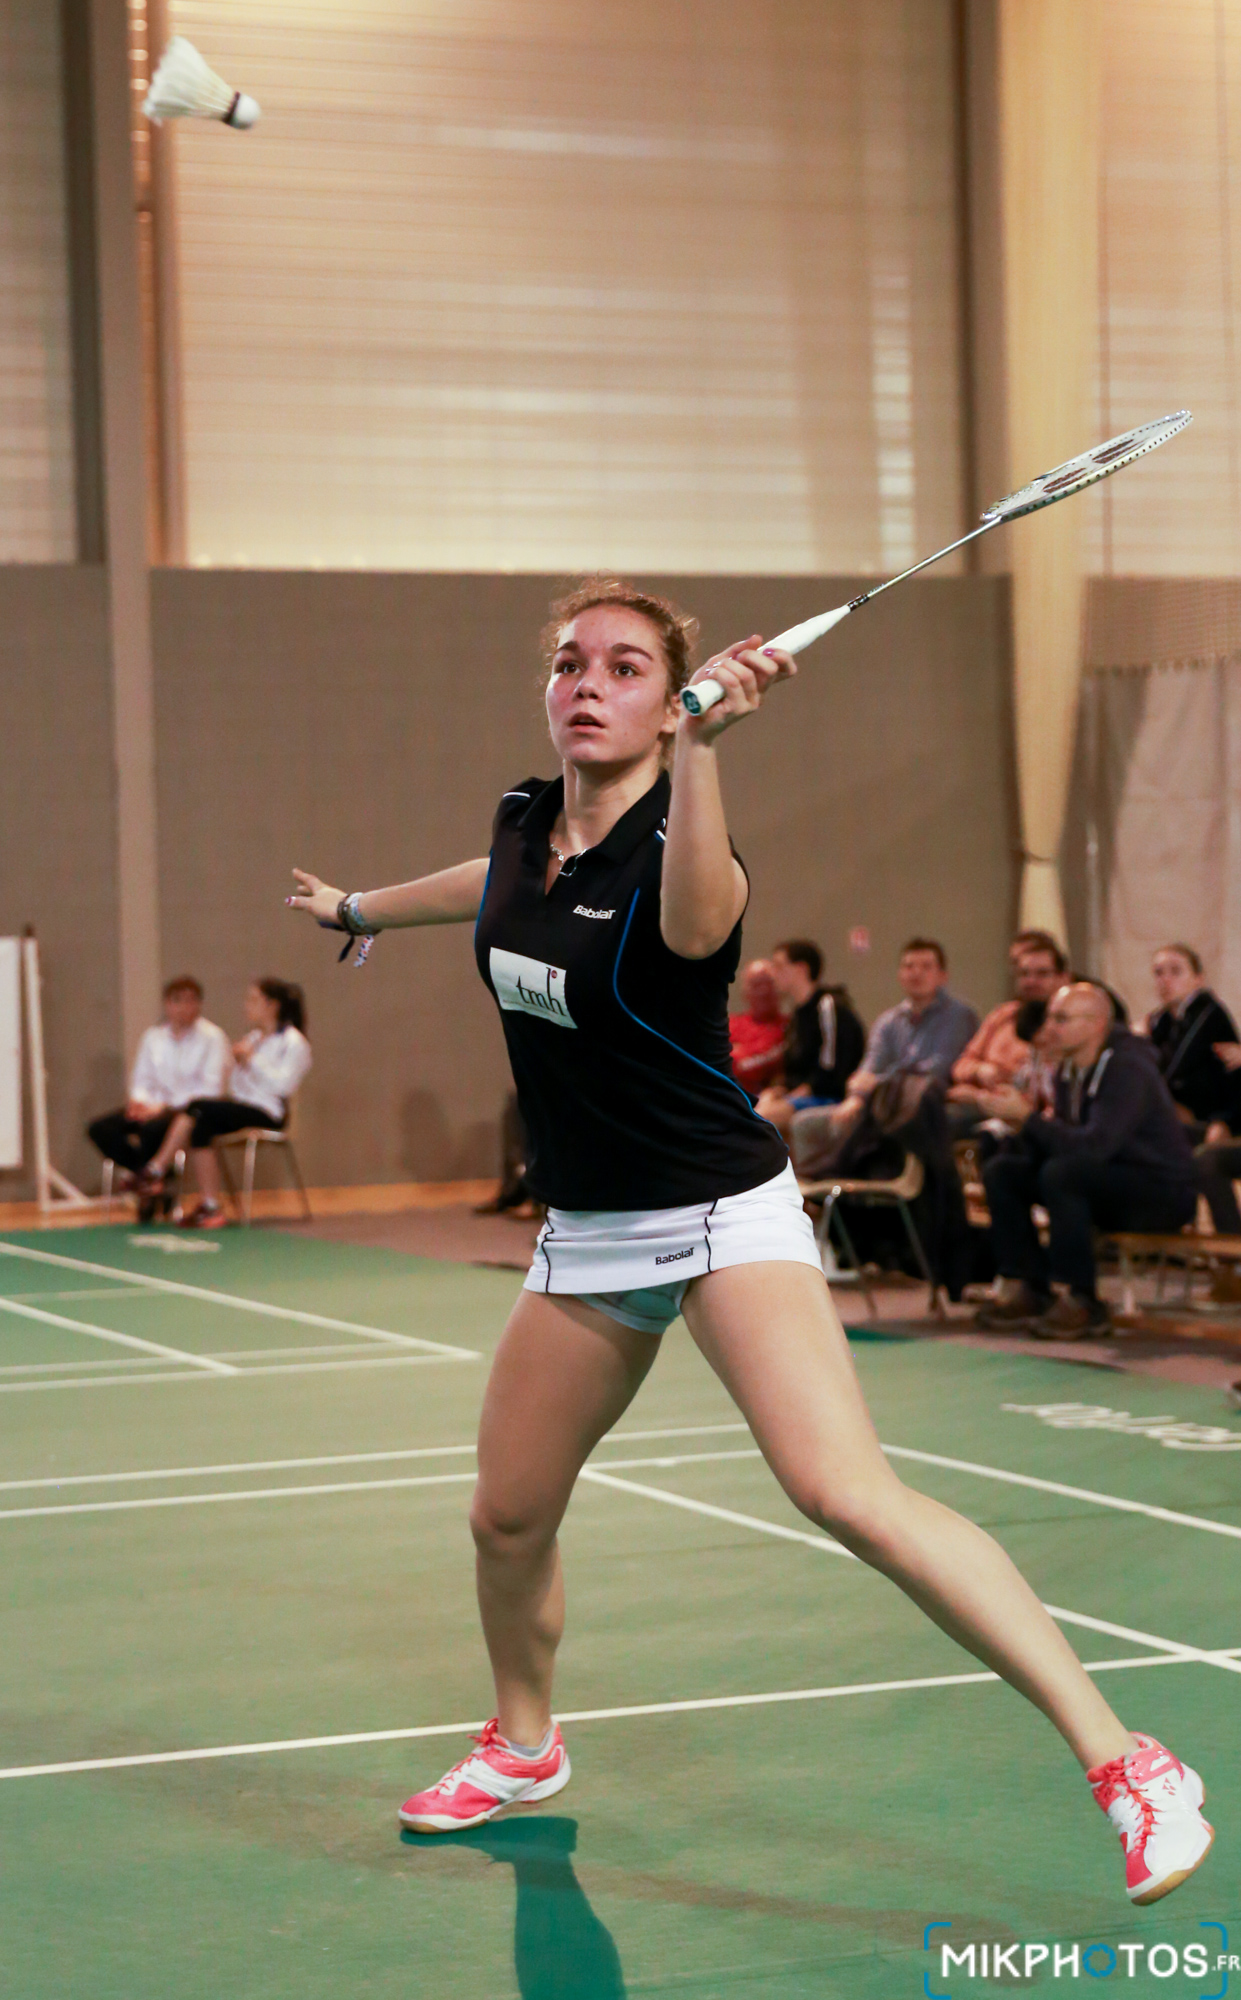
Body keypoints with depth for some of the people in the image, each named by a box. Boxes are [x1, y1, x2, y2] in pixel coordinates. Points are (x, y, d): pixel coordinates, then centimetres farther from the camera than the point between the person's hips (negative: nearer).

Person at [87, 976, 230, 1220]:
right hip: (155, 1106, 6)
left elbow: (210, 1090, -12)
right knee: (99, 1128, -16)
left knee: (153, 1127, -38)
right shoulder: (153, 1036, 14)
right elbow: (141, 1079, 15)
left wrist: (162, 1107, -19)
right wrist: (138, 1100, -11)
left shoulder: (212, 1037, -4)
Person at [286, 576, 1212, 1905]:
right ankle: (522, 1747, 41)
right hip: (585, 1234, 7)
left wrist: (697, 747, -59)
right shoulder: (524, 823, 3)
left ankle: (1121, 1763, -22)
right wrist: (357, 908, 44)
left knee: (844, 1492, -23)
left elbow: (692, 925, -45)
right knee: (507, 1517, 10)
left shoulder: (679, 852, -18)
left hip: (723, 1217, -7)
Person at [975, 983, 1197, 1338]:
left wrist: (1026, 1117, -29)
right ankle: (1027, 1290, -3)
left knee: (1062, 1173, -34)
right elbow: (1059, 1141, 5)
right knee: (1001, 1171, -3)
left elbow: (1094, 1145, -34)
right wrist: (1019, 1123, -15)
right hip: (1113, 1186, 9)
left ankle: (1080, 1302, -24)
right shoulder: (1069, 1069, 4)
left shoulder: (1128, 1069, -22)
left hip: (1164, 1192, -9)